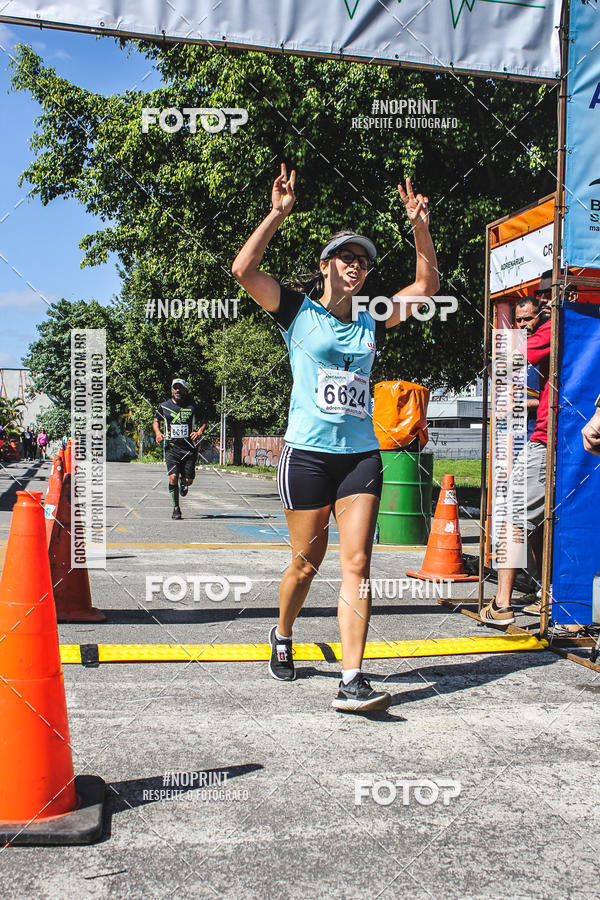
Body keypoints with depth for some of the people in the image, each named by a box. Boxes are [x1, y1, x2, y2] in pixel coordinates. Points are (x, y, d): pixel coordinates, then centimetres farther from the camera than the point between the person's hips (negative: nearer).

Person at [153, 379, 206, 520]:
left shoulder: (194, 405, 3)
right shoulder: (164, 406, 6)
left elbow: (203, 421, 14)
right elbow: (156, 421, 20)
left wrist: (200, 431, -7)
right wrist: (158, 433, 0)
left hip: (189, 448, 0)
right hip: (171, 447, 0)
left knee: (189, 480, 0)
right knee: (173, 477, -14)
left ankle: (183, 482, 40)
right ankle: (176, 509, 1)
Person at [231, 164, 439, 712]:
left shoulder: (370, 323, 14)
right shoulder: (298, 311, 3)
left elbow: (427, 284, 19)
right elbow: (244, 270, -8)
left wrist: (420, 225, 9)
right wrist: (278, 214, -11)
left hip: (362, 454, 3)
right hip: (308, 452, -3)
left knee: (356, 564, -6)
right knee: (307, 563, 6)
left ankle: (352, 682, -6)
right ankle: (282, 637, 35)